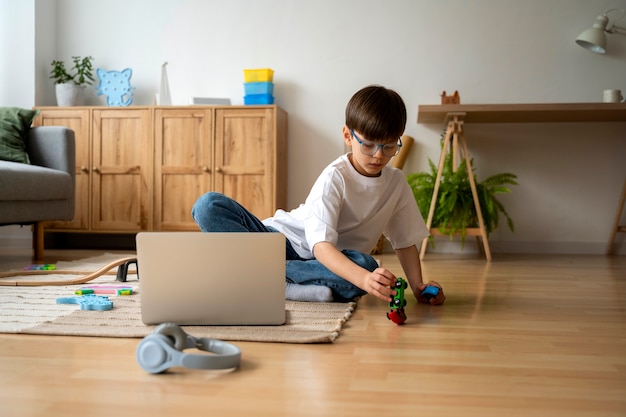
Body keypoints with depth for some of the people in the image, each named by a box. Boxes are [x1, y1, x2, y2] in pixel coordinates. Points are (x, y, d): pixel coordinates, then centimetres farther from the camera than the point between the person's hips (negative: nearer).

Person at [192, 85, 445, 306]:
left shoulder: (397, 183, -2)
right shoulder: (336, 177, -18)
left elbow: (405, 241, 7)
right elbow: (321, 244, -29)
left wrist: (418, 288, -9)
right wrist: (364, 278, -47)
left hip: (335, 261, 4)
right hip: (285, 241, -3)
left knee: (364, 265, -36)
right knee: (208, 206, -25)